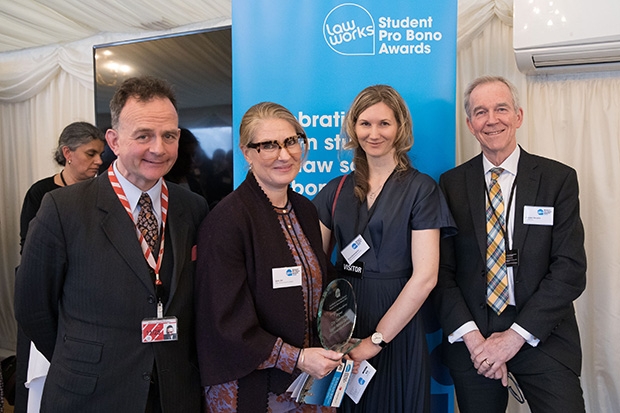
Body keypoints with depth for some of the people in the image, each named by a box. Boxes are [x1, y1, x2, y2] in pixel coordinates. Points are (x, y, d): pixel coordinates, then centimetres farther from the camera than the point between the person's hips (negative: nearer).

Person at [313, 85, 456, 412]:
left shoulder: (420, 188, -7)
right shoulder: (336, 190, 5)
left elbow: (425, 276, -13)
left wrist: (377, 339, -13)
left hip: (396, 326, -3)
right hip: (342, 321, 4)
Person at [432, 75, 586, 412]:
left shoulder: (558, 178, -1)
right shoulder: (452, 183, 1)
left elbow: (571, 268, -7)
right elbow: (442, 269, -2)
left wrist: (517, 335, -13)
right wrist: (470, 335, -12)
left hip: (543, 335, 0)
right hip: (470, 338, 1)